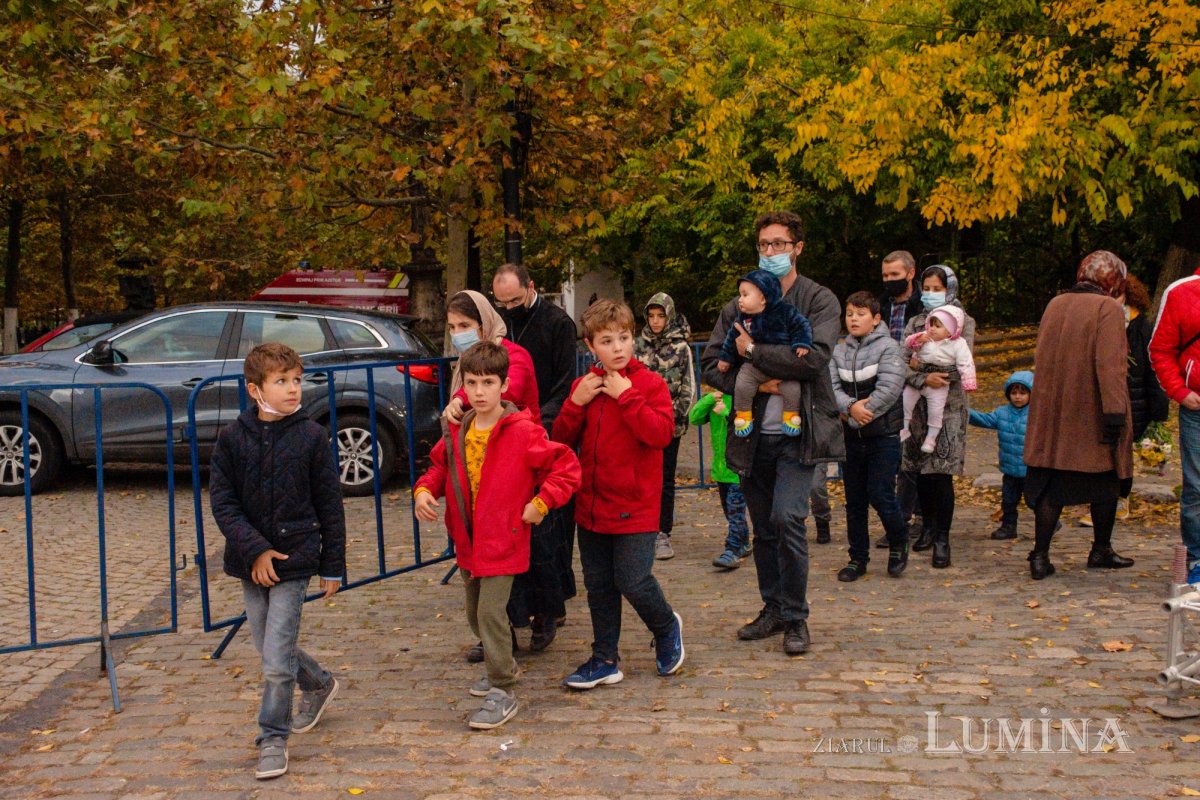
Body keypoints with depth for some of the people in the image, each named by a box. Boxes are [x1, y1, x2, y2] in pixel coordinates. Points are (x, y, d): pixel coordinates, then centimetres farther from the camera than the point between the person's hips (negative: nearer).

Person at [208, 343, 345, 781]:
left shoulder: (311, 436, -6)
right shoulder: (232, 437, -2)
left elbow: (329, 505, -1)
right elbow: (222, 501, -3)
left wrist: (333, 565, 1)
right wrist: (254, 550, -14)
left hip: (294, 559, -3)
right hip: (251, 561, 3)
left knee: (276, 660, -6)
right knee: (271, 650, 15)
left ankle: (273, 738, 11)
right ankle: (318, 684, 43)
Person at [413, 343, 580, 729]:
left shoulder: (523, 432, -16)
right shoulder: (456, 432, 2)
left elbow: (566, 466, -12)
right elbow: (440, 466, 18)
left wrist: (540, 503, -17)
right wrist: (423, 490, -2)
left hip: (504, 541, -7)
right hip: (467, 541, 7)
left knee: (491, 612, -12)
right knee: (475, 613, 19)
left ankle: (502, 692, 1)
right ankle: (501, 665, 42)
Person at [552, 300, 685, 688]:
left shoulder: (650, 383, -7)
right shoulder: (584, 385, 7)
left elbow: (661, 433, -21)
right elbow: (562, 440, 7)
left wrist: (627, 397, -22)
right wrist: (576, 404, -9)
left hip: (635, 507, -5)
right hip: (591, 505, 5)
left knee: (632, 581, -7)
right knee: (598, 585, 12)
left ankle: (667, 627, 24)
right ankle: (605, 660, 26)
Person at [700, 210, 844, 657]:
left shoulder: (820, 301, -1)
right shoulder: (739, 306, 9)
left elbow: (815, 357, -17)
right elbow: (710, 366, 4)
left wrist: (753, 351, -13)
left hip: (799, 433, -4)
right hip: (753, 434, 4)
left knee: (787, 519, -16)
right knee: (763, 529, 12)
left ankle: (795, 617, -1)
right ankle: (773, 609, 28)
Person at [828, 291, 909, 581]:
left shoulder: (888, 347, -6)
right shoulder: (839, 351, 9)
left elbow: (889, 389, -16)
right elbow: (831, 386, -3)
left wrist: (858, 416, -15)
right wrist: (851, 407, -22)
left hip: (883, 436, -5)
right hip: (852, 438, 5)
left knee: (880, 495, -8)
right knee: (854, 500, 9)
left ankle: (898, 544, 17)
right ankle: (858, 558, 18)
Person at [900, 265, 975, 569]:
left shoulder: (964, 322, 4)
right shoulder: (915, 323, 12)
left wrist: (921, 363, -12)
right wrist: (924, 378, -20)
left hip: (949, 406, -4)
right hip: (918, 406, 4)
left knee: (942, 473, -8)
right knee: (921, 471, 8)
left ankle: (942, 539, -1)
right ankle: (928, 527, 27)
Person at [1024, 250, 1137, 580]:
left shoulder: (1055, 304, 9)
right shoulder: (1108, 309, -11)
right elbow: (1109, 365, -20)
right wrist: (1115, 414, -20)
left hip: (1052, 412, 5)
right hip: (1092, 415, -5)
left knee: (1052, 482, 6)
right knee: (1105, 480, 13)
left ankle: (1040, 555, 0)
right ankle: (1101, 551, 24)